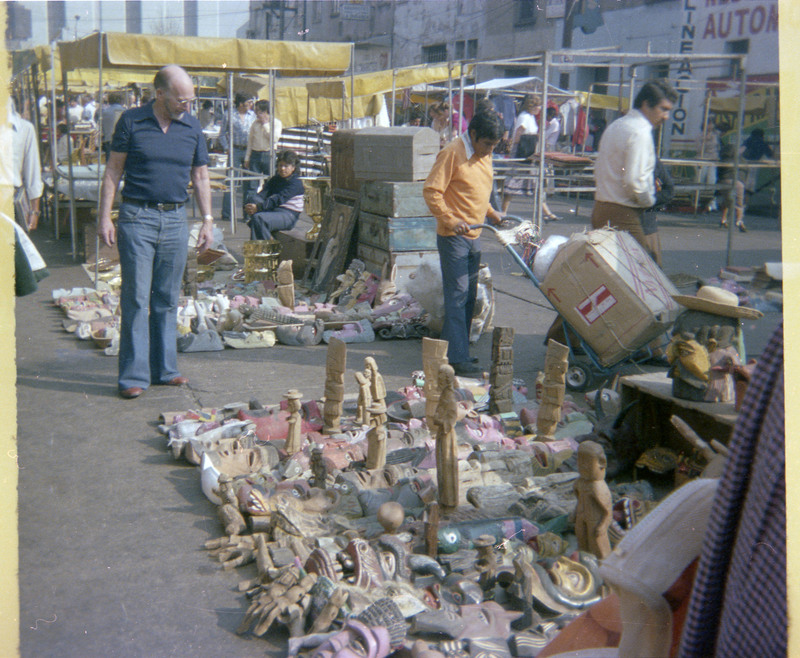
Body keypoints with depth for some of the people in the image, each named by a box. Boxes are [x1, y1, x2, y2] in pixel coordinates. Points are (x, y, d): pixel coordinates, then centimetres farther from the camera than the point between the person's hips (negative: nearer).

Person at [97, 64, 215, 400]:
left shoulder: (192, 126, 7)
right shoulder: (131, 121, -2)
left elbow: (200, 177, 14)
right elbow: (113, 171, 2)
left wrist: (208, 220, 8)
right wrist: (105, 217, -4)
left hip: (175, 219, 3)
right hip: (137, 217, -3)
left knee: (167, 299, 9)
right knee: (136, 298, -4)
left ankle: (164, 369, 18)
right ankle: (133, 375, 1)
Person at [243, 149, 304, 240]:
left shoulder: (296, 183, -7)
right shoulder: (275, 179, 18)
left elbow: (279, 199, -20)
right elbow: (263, 194, 2)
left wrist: (258, 207, -30)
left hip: (288, 217, -8)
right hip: (272, 212, 8)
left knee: (258, 218, -30)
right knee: (253, 198, -17)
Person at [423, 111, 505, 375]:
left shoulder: (484, 155, 12)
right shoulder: (452, 153, -14)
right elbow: (431, 191, -17)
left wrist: (491, 212, 12)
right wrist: (451, 220, -22)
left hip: (473, 236, 9)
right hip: (453, 236, -9)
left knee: (469, 295, 12)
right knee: (458, 294, -9)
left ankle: (450, 348, 22)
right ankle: (458, 358, -7)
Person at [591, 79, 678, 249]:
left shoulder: (614, 126, 16)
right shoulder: (640, 133, -14)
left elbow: (598, 171, 21)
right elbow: (633, 180, -23)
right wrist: (649, 200, -4)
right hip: (623, 215, -10)